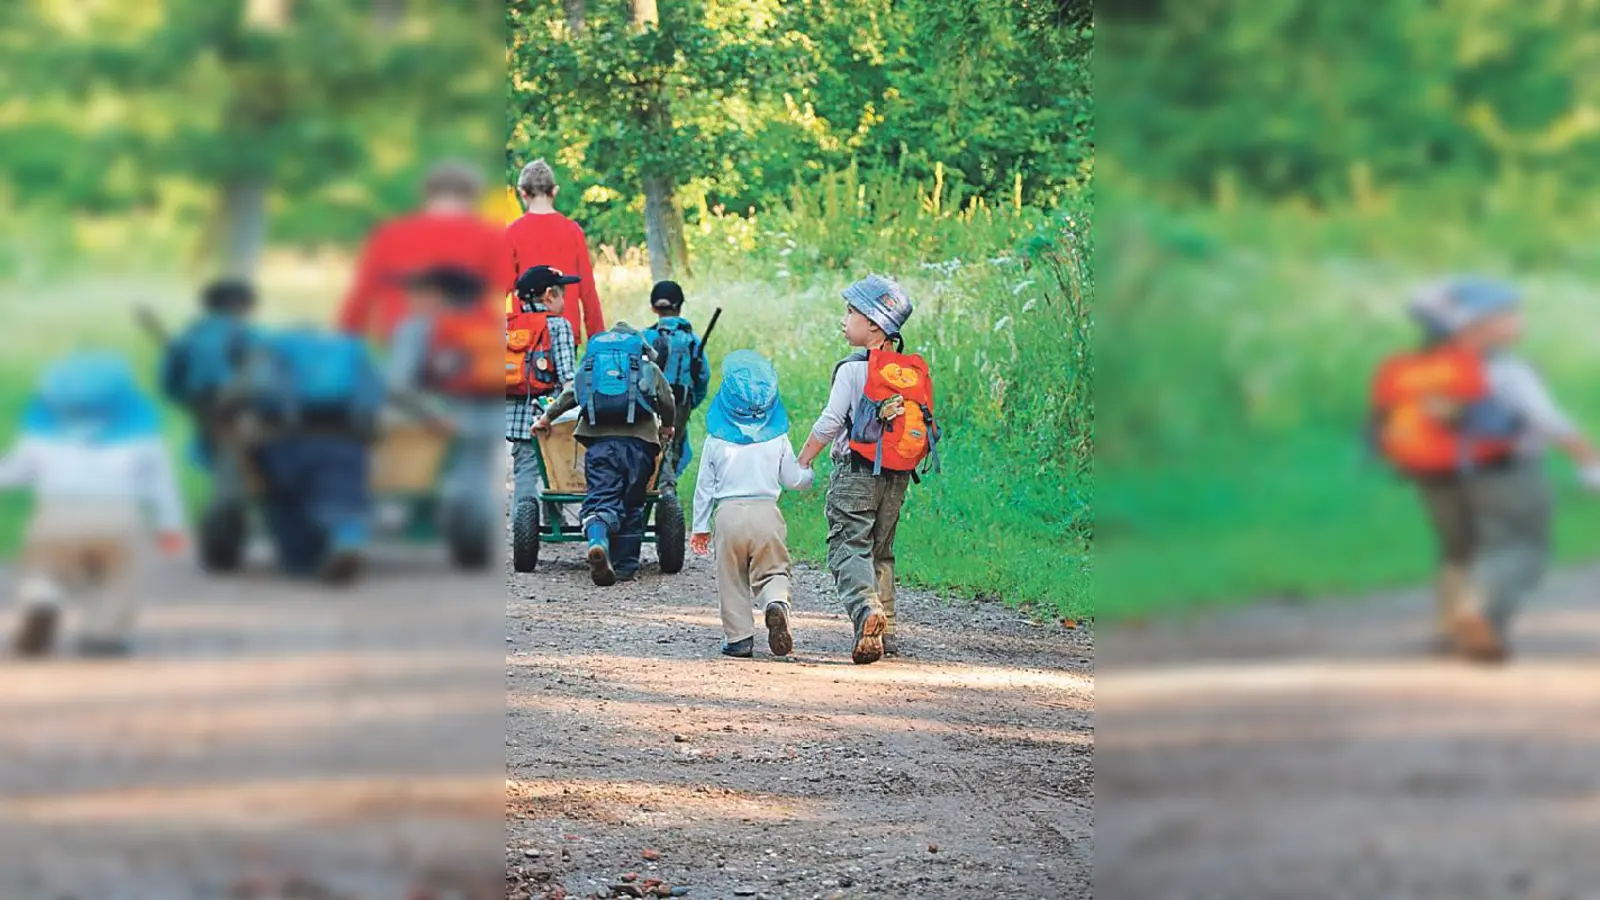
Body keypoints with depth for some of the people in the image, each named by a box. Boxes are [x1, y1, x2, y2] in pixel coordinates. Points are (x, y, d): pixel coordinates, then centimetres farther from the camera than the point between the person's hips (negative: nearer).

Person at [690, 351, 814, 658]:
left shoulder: (717, 439, 2)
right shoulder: (777, 438, 2)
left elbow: (705, 487, 6)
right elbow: (794, 480, 9)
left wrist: (700, 527, 14)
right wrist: (807, 473, 33)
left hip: (729, 513, 0)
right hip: (767, 511, 0)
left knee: (732, 581, 8)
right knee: (772, 572, 5)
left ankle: (739, 638, 5)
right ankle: (776, 604, -28)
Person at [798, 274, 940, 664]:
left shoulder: (854, 369, -10)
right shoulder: (914, 372, 8)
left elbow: (830, 423, -10)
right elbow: (926, 426, 11)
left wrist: (803, 459, 4)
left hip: (856, 473, -6)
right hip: (897, 479, 6)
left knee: (849, 547, -9)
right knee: (881, 551, 16)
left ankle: (865, 607, -34)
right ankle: (885, 630, 13)